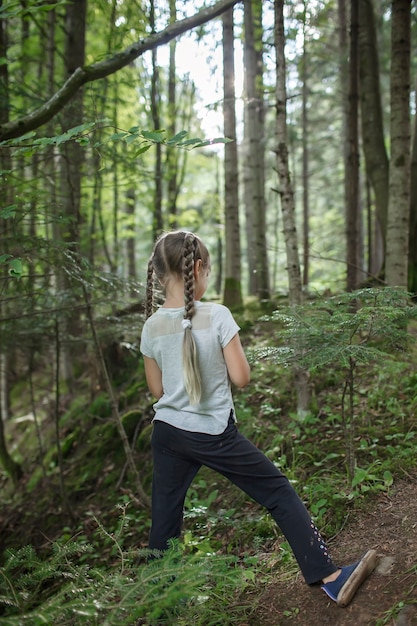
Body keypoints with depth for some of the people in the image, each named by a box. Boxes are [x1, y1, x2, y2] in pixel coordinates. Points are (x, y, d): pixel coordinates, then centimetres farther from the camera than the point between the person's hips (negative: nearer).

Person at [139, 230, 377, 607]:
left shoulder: (152, 327, -2)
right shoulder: (218, 316, -14)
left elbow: (157, 390, 6)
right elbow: (241, 378, -11)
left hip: (168, 432, 4)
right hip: (214, 435, -4)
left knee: (165, 519, 14)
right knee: (279, 492, 8)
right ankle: (329, 577, 10)